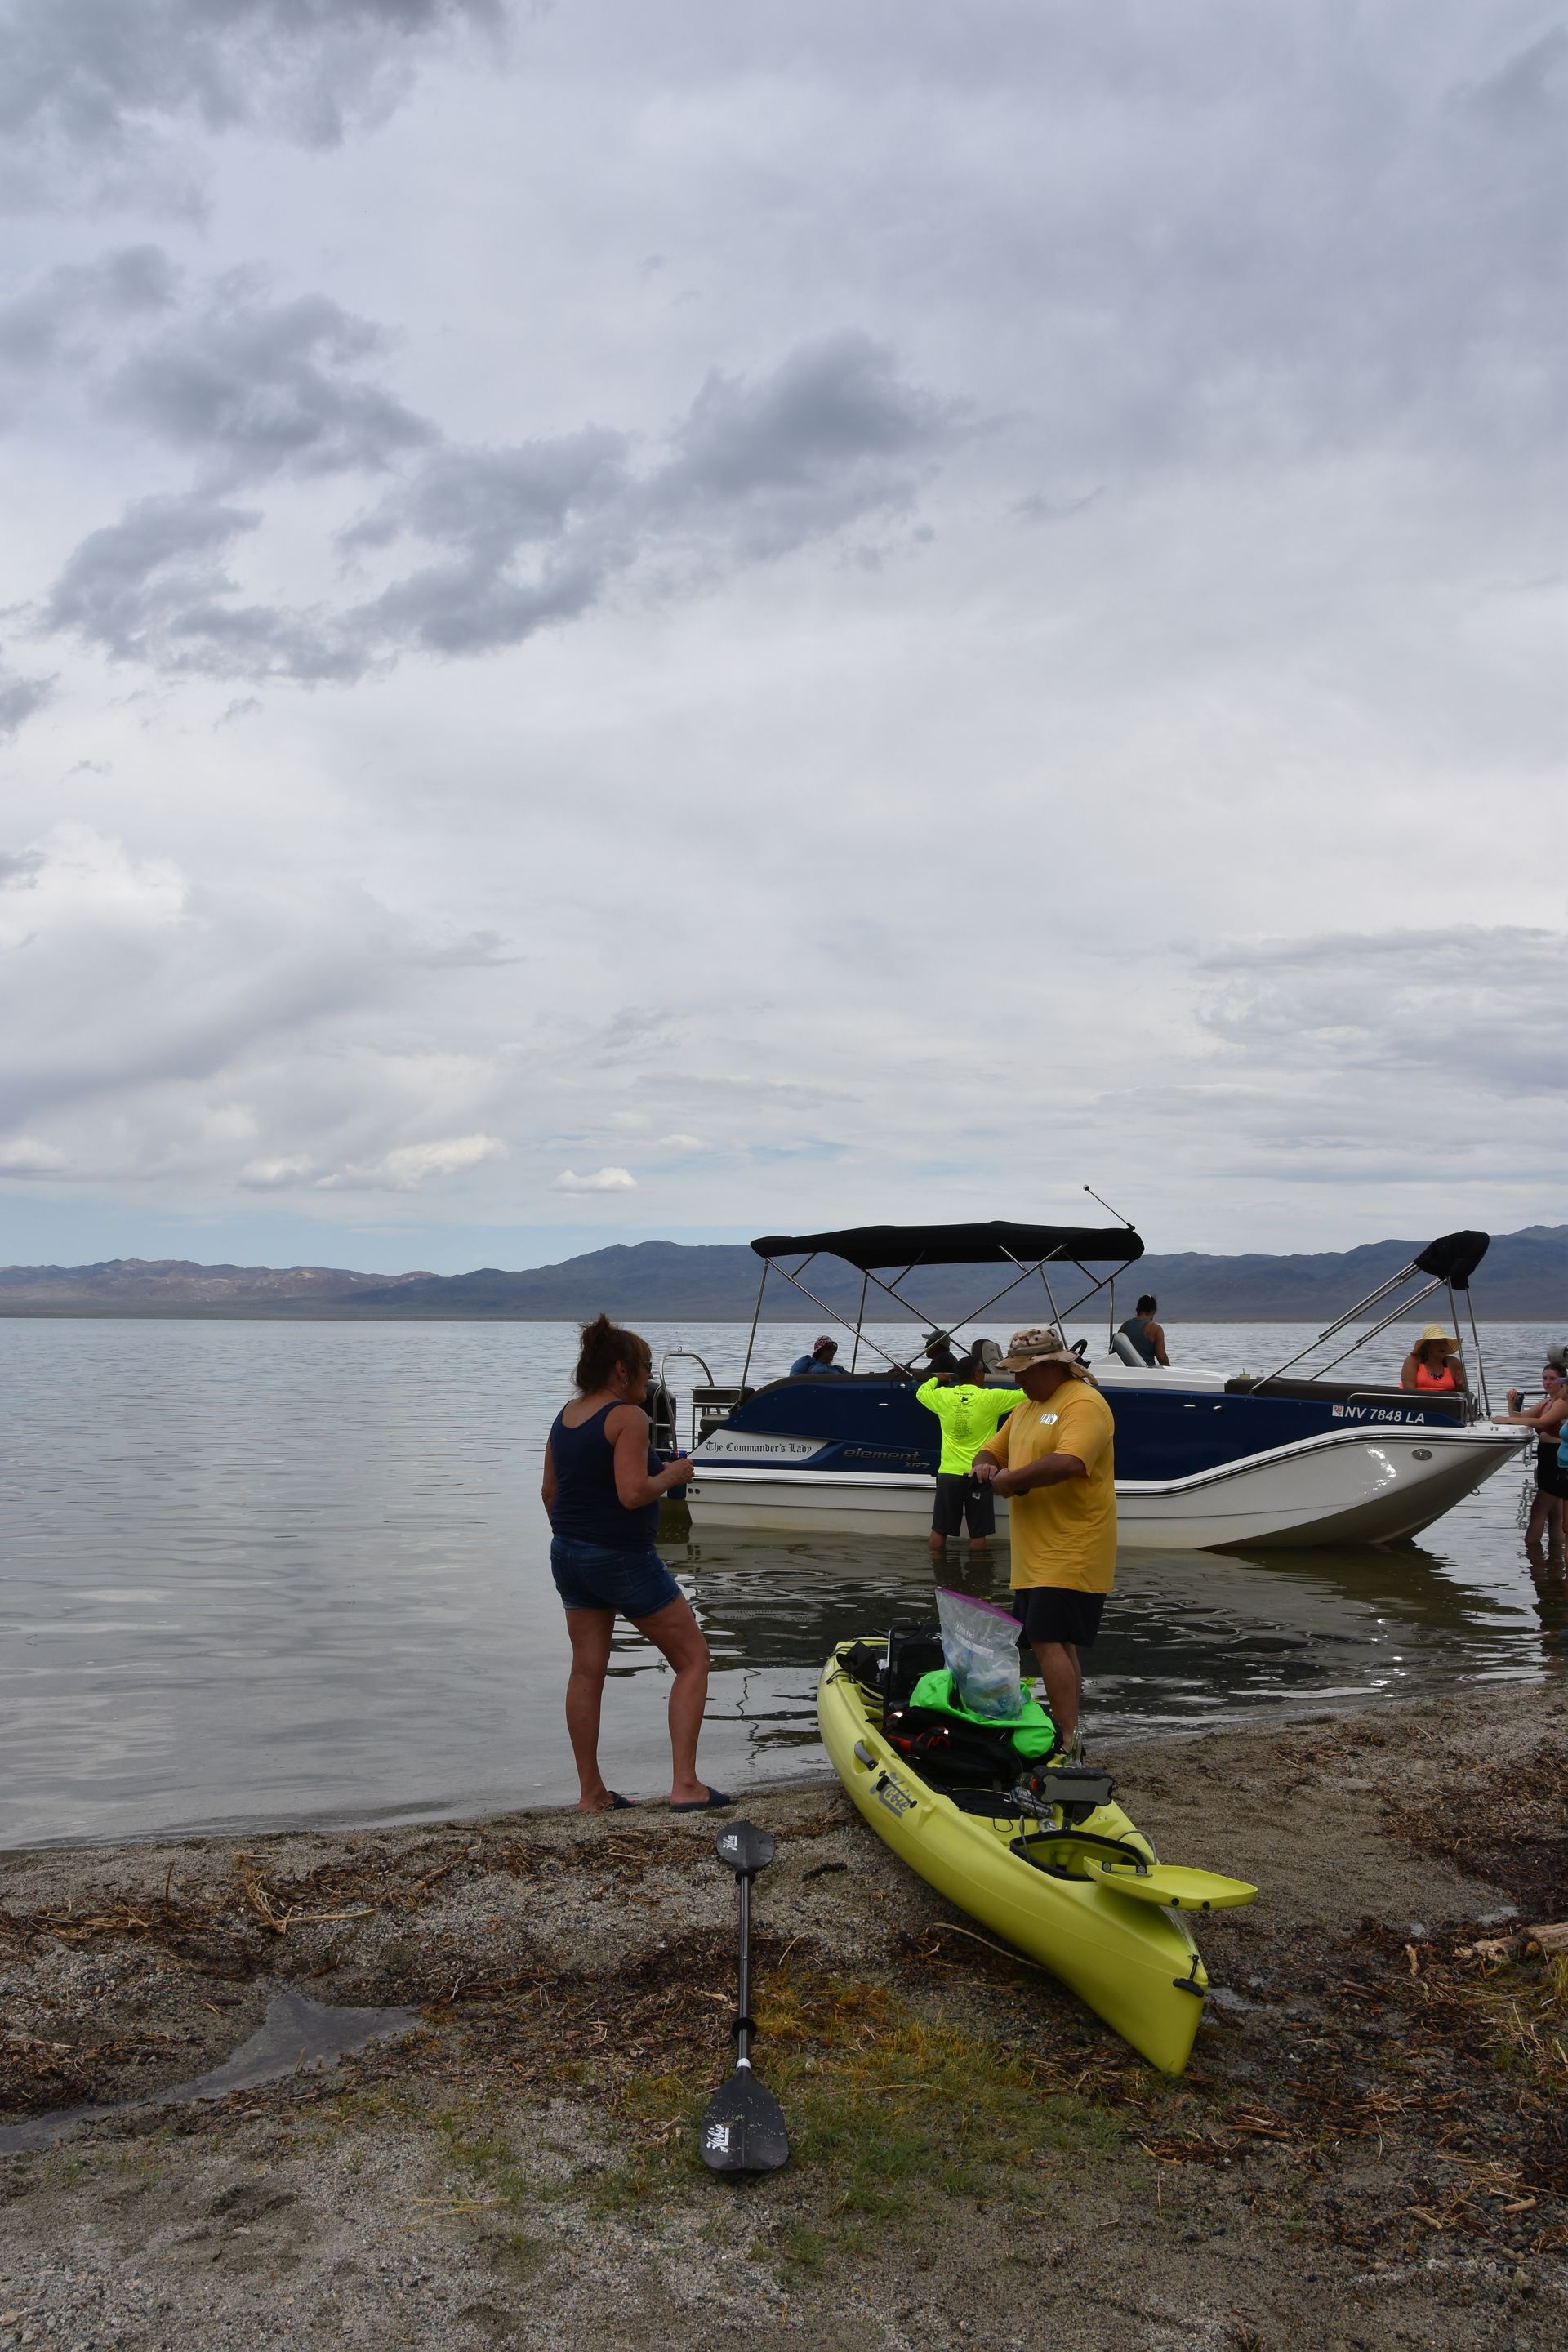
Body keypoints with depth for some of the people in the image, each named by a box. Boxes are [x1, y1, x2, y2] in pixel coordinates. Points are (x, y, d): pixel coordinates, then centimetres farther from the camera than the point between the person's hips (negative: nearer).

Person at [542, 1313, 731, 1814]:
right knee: (693, 1659, 4)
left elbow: (549, 1492, 13)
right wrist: (673, 1474, -9)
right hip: (624, 1560, -8)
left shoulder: (565, 1416, 7)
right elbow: (632, 1494, -25)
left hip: (569, 1555, 8)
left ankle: (591, 1793, 19)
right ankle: (685, 1785, -1)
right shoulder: (628, 1416, -17)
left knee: (587, 1671, 13)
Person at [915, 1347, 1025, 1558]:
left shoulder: (943, 1396, 0)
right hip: (977, 1476, -3)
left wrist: (935, 1378, 38)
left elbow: (921, 1392, 21)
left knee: (939, 1530, 9)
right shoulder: (990, 1398, -9)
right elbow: (1026, 1394, -2)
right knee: (978, 1534, 6)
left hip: (948, 1474, 3)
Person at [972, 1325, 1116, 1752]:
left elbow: (1068, 1462, -28)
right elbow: (994, 1448, 25)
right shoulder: (1027, 1406, 19)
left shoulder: (1083, 1403, -13)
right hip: (1035, 1556, 9)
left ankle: (1066, 1744, -14)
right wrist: (984, 1465, 0)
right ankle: (1070, 1728, 24)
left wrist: (1009, 1480, -18)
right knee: (1060, 1645, 15)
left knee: (1048, 1641, -15)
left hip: (1070, 1555, -9)